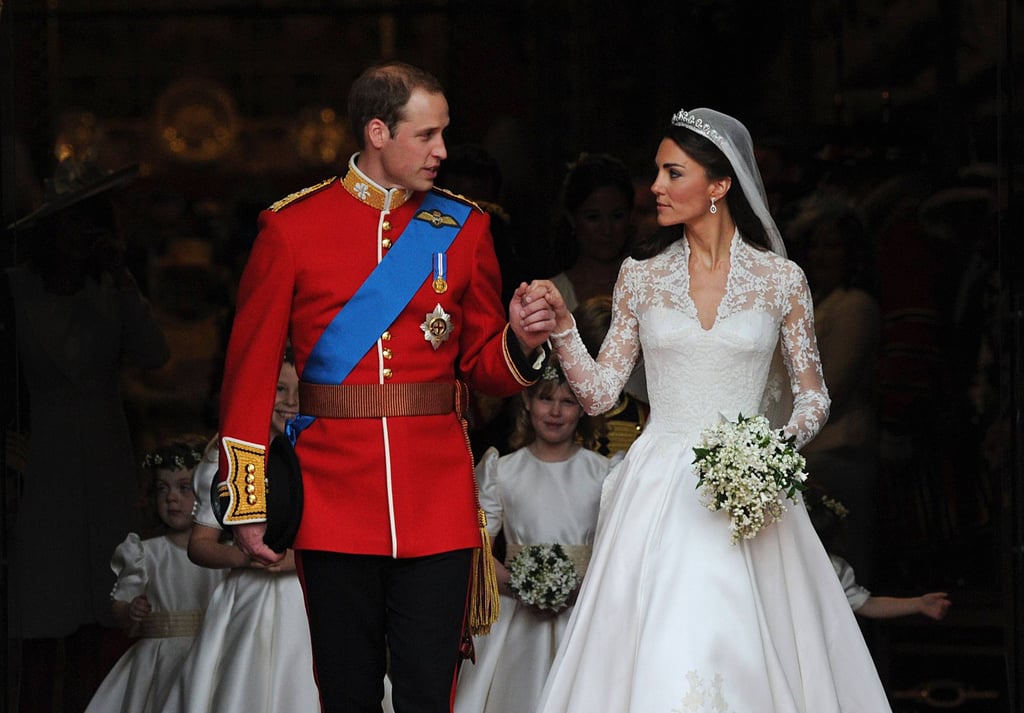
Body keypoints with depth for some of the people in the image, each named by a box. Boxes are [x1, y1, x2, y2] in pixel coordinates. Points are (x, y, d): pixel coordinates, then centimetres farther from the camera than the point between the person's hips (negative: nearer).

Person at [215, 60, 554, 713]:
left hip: (438, 506, 1)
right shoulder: (291, 228, 2)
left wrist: (521, 342, -10)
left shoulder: (463, 228, 8)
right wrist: (247, 506, 0)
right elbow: (251, 372, 4)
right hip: (336, 505, -1)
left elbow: (484, 369, 14)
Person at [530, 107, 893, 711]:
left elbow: (814, 394, 7)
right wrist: (561, 325, -7)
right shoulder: (641, 276, 7)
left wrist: (785, 443, -11)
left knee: (739, 653, -9)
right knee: (659, 662, -6)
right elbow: (599, 393, 7)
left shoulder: (781, 279, 1)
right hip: (660, 496, 1)